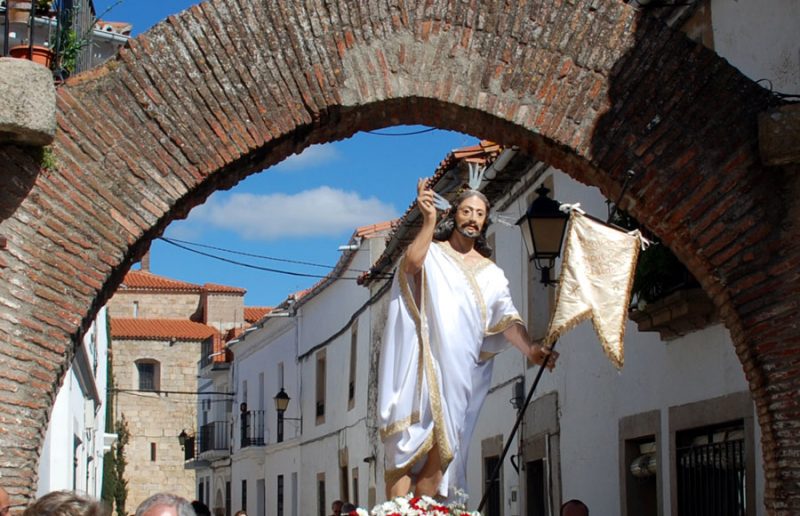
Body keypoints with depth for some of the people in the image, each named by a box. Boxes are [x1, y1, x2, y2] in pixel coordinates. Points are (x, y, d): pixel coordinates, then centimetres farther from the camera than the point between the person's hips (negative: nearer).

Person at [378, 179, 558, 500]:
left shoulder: (491, 274, 18)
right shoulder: (432, 253, 8)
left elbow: (506, 319, 6)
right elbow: (412, 264, -16)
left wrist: (530, 349, -11)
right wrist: (429, 221, -25)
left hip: (459, 370, 4)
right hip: (421, 362, -4)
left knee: (442, 448, -1)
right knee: (409, 441, -12)